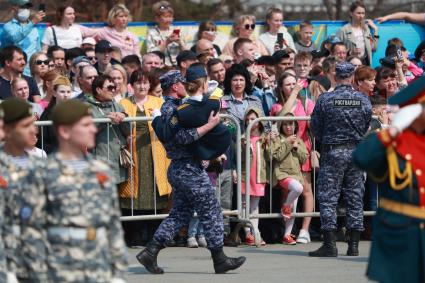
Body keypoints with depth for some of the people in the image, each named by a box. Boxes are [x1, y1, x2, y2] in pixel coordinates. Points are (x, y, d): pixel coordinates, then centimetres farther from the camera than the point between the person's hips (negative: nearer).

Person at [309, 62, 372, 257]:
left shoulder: (325, 100, -8)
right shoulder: (363, 100, -2)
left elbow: (315, 129, 0)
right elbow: (367, 128, 7)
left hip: (332, 152, -3)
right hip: (357, 152, 3)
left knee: (328, 198, 1)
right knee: (355, 198, 8)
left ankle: (330, 244, -5)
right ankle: (354, 245, 9)